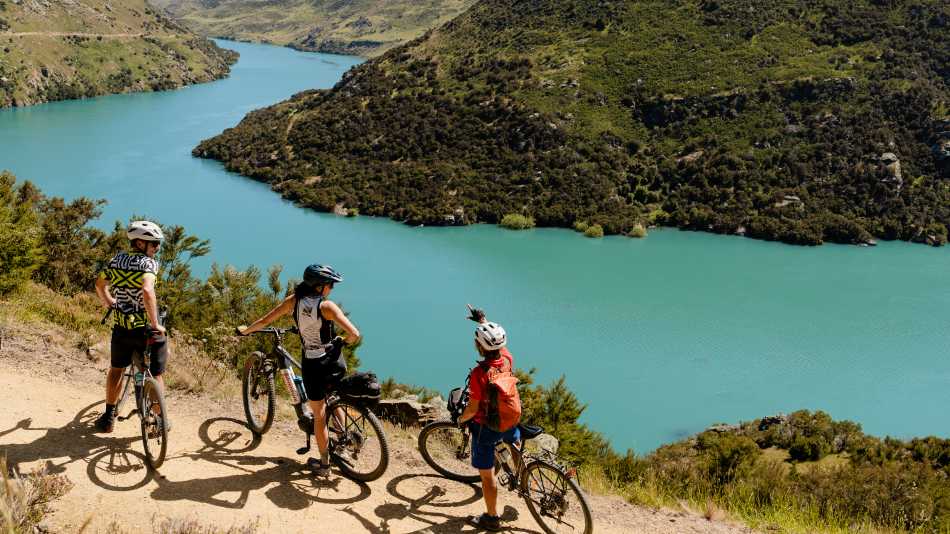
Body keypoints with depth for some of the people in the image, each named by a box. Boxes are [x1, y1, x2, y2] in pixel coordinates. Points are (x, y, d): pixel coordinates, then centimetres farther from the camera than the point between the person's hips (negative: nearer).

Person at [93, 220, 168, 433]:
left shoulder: (116, 260, 4)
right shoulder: (148, 263, -15)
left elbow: (99, 284, 18)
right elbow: (147, 291, -32)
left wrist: (110, 304, 36)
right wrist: (155, 324, -25)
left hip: (122, 327, 5)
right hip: (147, 328, -5)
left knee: (116, 368, 25)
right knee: (155, 374, 12)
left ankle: (108, 416, 29)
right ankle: (160, 419, 20)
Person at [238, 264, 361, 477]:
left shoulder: (294, 300, -5)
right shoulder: (327, 306, -15)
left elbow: (265, 321, 2)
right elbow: (354, 334, -22)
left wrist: (245, 330, 20)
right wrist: (344, 341, 1)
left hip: (312, 365, 2)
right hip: (334, 362, -2)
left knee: (319, 416, 13)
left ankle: (324, 464, 19)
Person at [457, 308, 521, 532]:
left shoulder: (479, 374, -30)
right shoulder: (507, 359, -13)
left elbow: (473, 409, -23)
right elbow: (497, 340, 11)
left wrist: (461, 419, -2)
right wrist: (482, 320, 19)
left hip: (485, 427, -5)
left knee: (487, 475, 12)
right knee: (515, 440, 41)